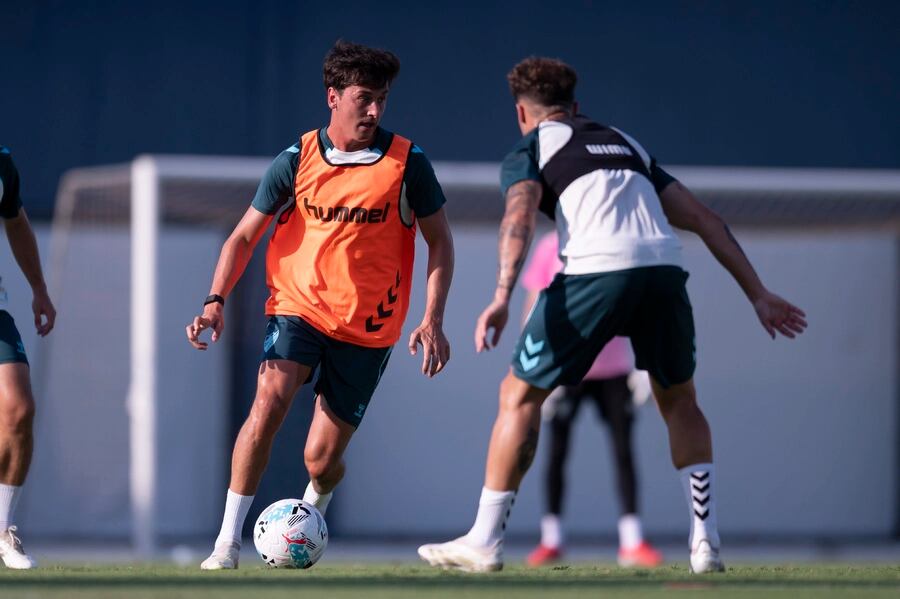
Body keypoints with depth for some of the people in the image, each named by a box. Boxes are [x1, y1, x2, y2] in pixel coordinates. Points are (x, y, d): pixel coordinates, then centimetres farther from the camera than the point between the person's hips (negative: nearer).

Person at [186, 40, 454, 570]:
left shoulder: (407, 163, -6)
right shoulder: (297, 161, -3)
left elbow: (440, 242, 2)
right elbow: (245, 235, 4)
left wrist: (432, 321, -8)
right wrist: (217, 301, -10)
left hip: (368, 328, 0)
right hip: (299, 307, 0)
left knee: (322, 460, 1)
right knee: (271, 398, -27)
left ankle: (312, 515, 40)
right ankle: (228, 542, -23)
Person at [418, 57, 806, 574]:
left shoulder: (530, 150, 19)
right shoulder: (627, 145, 33)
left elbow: (520, 215, -4)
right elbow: (705, 218, 28)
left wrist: (503, 297, -17)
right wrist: (758, 295, 29)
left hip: (596, 270, -4)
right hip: (663, 268, 4)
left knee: (521, 395, 11)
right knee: (679, 400, 26)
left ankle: (485, 542, 11)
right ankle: (706, 542, 17)